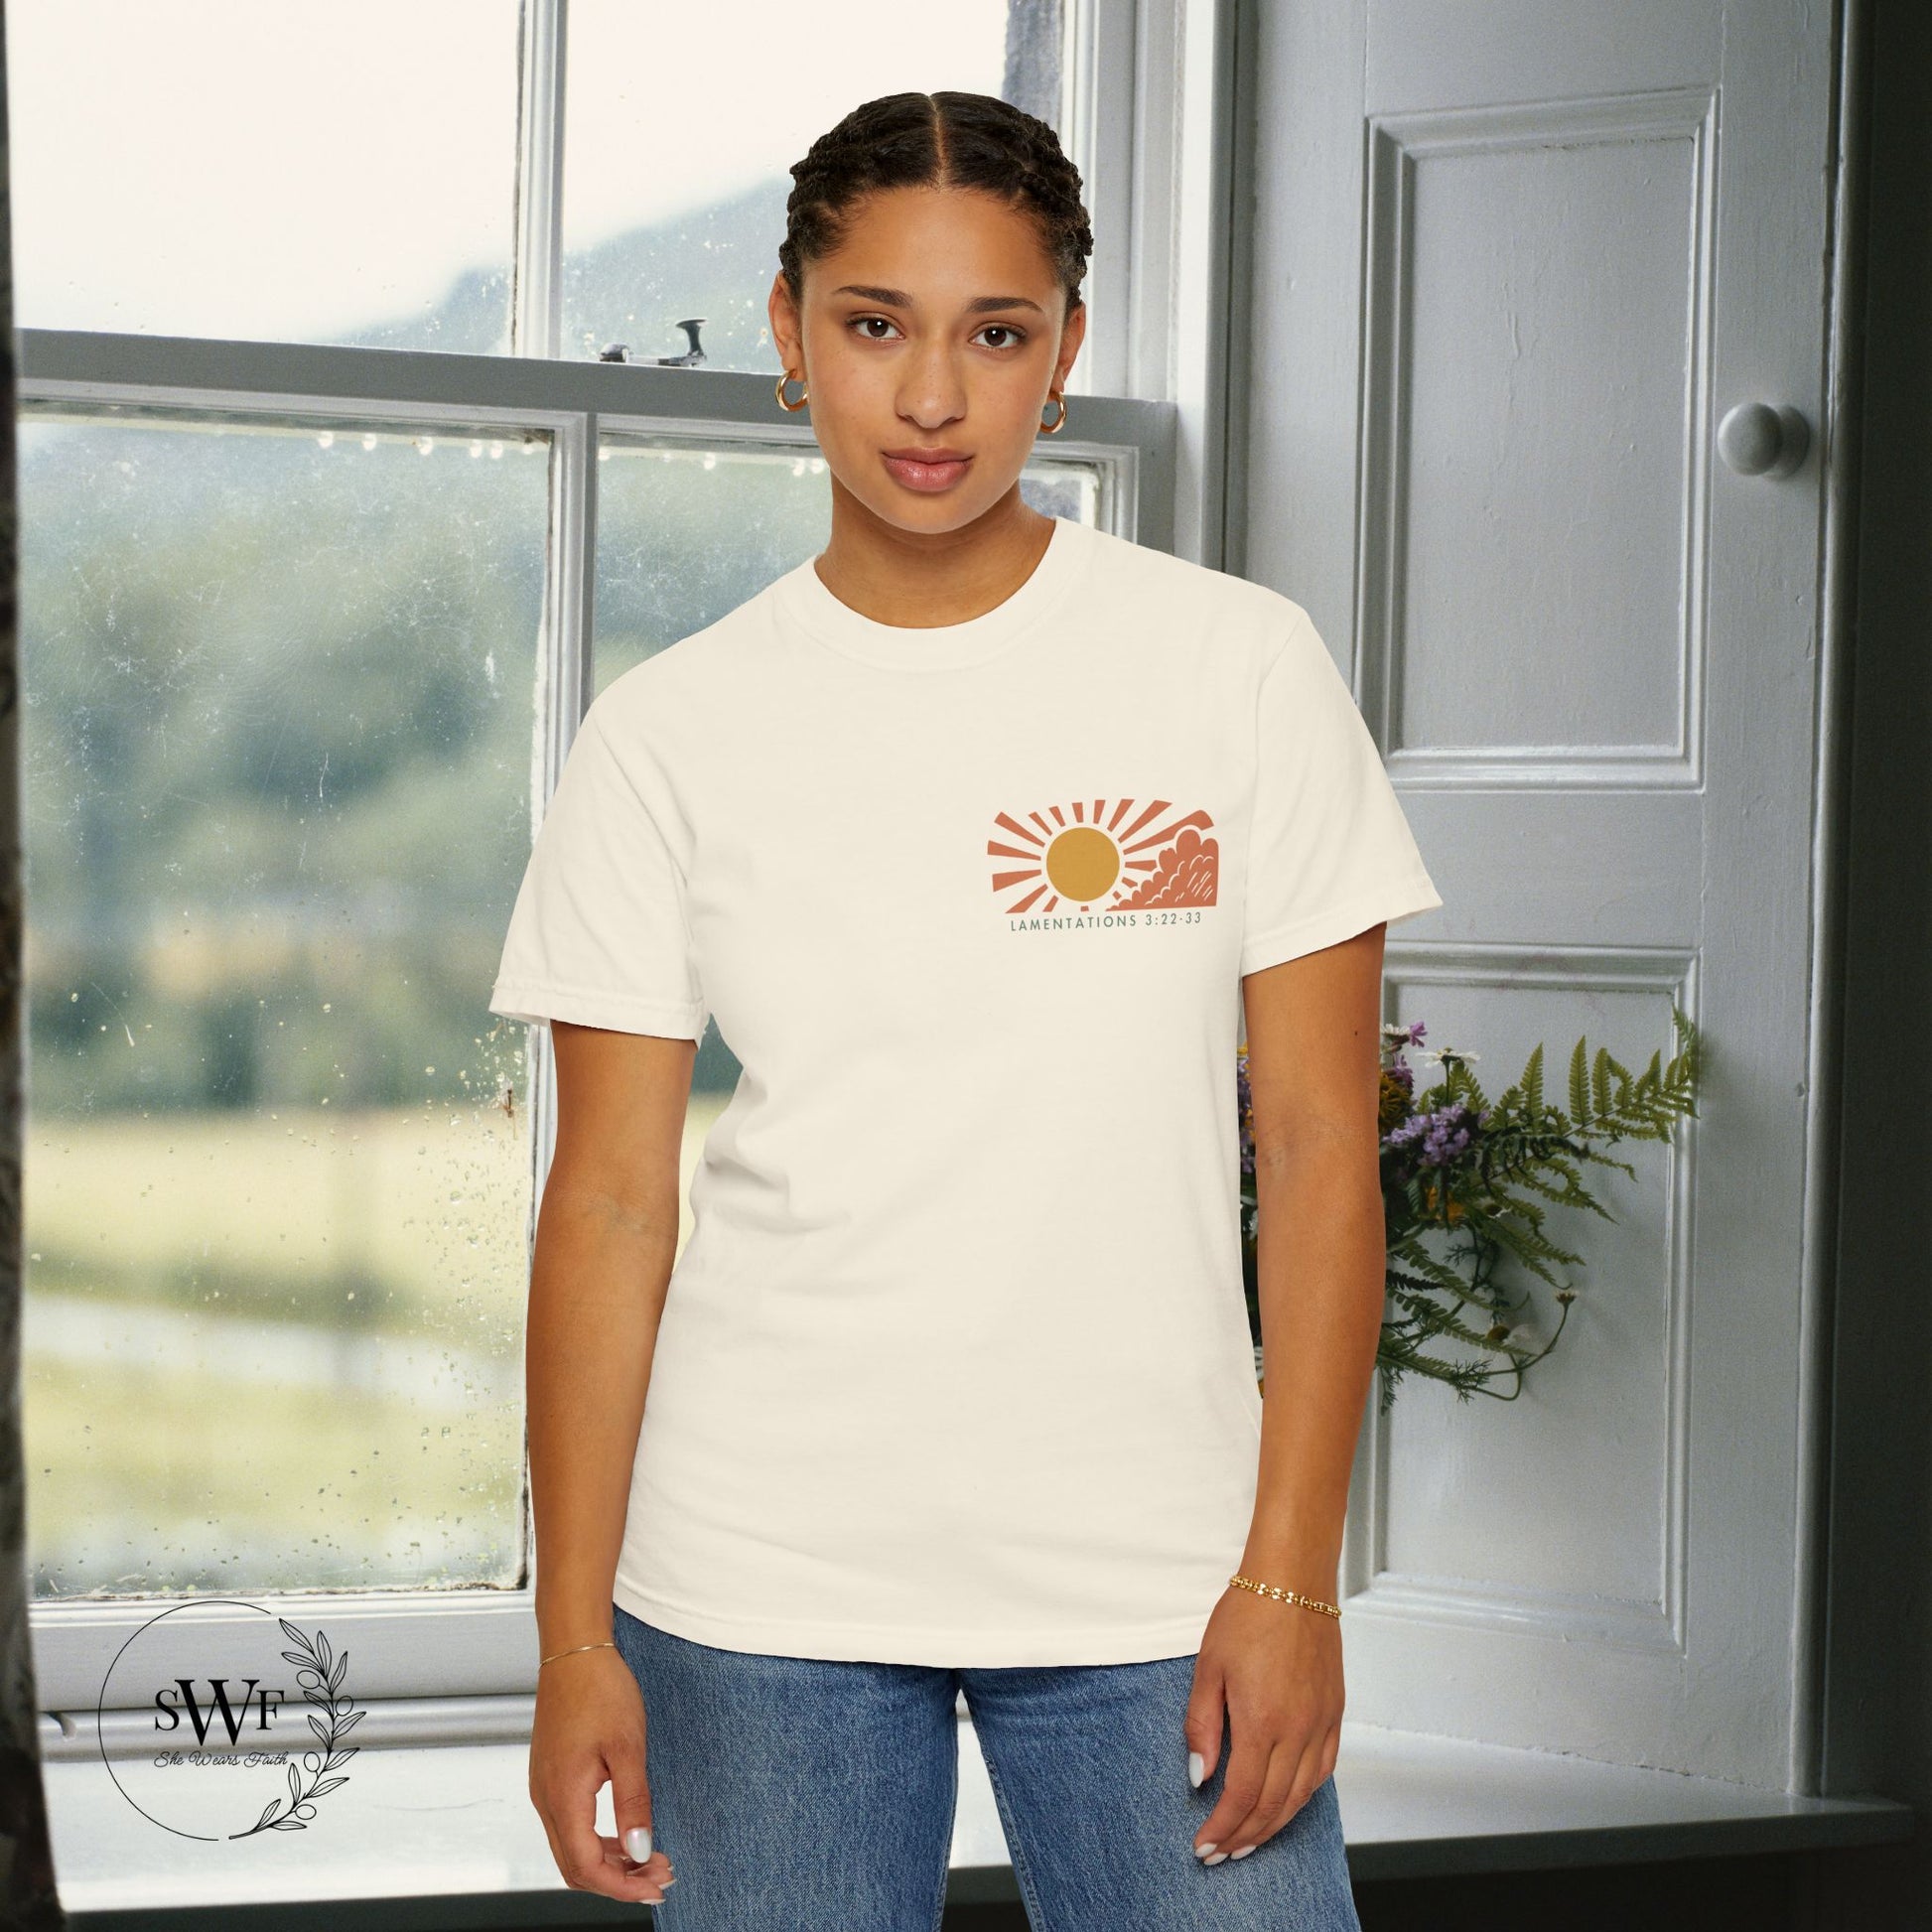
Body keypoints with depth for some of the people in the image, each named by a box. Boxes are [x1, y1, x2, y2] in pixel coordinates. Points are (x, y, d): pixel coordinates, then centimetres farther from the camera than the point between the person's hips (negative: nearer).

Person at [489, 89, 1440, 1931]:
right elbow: (608, 1201, 2)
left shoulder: (1240, 665, 0)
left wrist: (1290, 1573, -6)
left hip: (1152, 1577, 0)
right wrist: (572, 1633, -1)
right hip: (761, 1585, 1)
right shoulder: (669, 736, 2)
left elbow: (1319, 1143, 0)